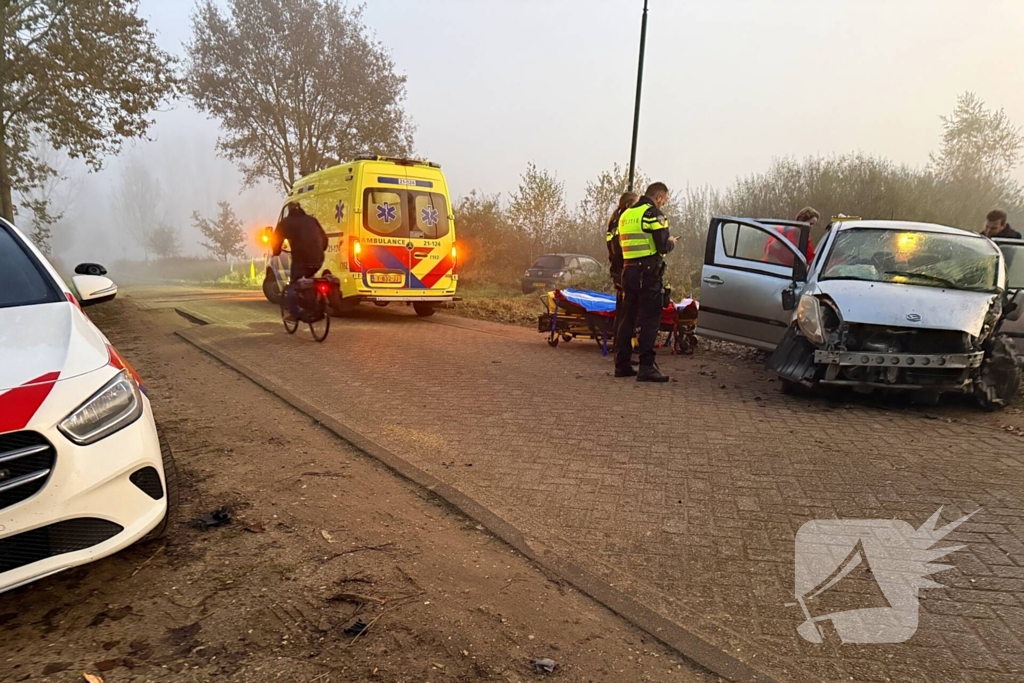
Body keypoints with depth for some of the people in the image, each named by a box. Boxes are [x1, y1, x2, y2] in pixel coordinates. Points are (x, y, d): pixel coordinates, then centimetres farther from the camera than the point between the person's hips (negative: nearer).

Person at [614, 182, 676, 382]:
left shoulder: (626, 214, 16)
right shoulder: (653, 213, -8)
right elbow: (662, 247, -15)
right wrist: (670, 242, 8)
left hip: (628, 270, 8)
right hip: (648, 273, -7)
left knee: (627, 317, 13)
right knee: (650, 319, -6)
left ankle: (622, 364, 15)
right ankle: (646, 367, -9)